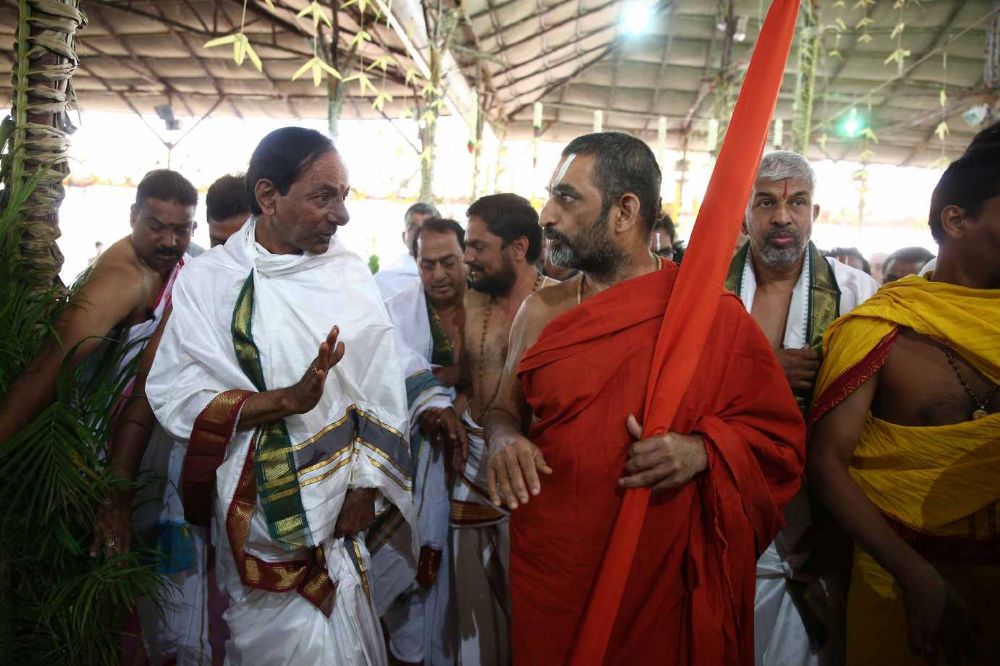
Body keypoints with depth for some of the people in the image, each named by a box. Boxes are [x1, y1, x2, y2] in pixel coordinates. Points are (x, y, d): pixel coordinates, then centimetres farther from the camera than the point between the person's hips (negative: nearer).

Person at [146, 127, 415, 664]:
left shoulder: (351, 274, 2)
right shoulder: (207, 281, -5)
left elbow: (384, 386, -1)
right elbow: (174, 396, -12)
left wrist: (368, 483, -5)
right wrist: (287, 399, -23)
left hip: (347, 506, 3)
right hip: (264, 514, -2)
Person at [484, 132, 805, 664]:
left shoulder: (713, 315, -7)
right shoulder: (541, 312, 1)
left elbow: (778, 435, -1)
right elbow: (504, 409, 13)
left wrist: (702, 451, -19)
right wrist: (504, 439, -10)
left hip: (663, 575, -2)